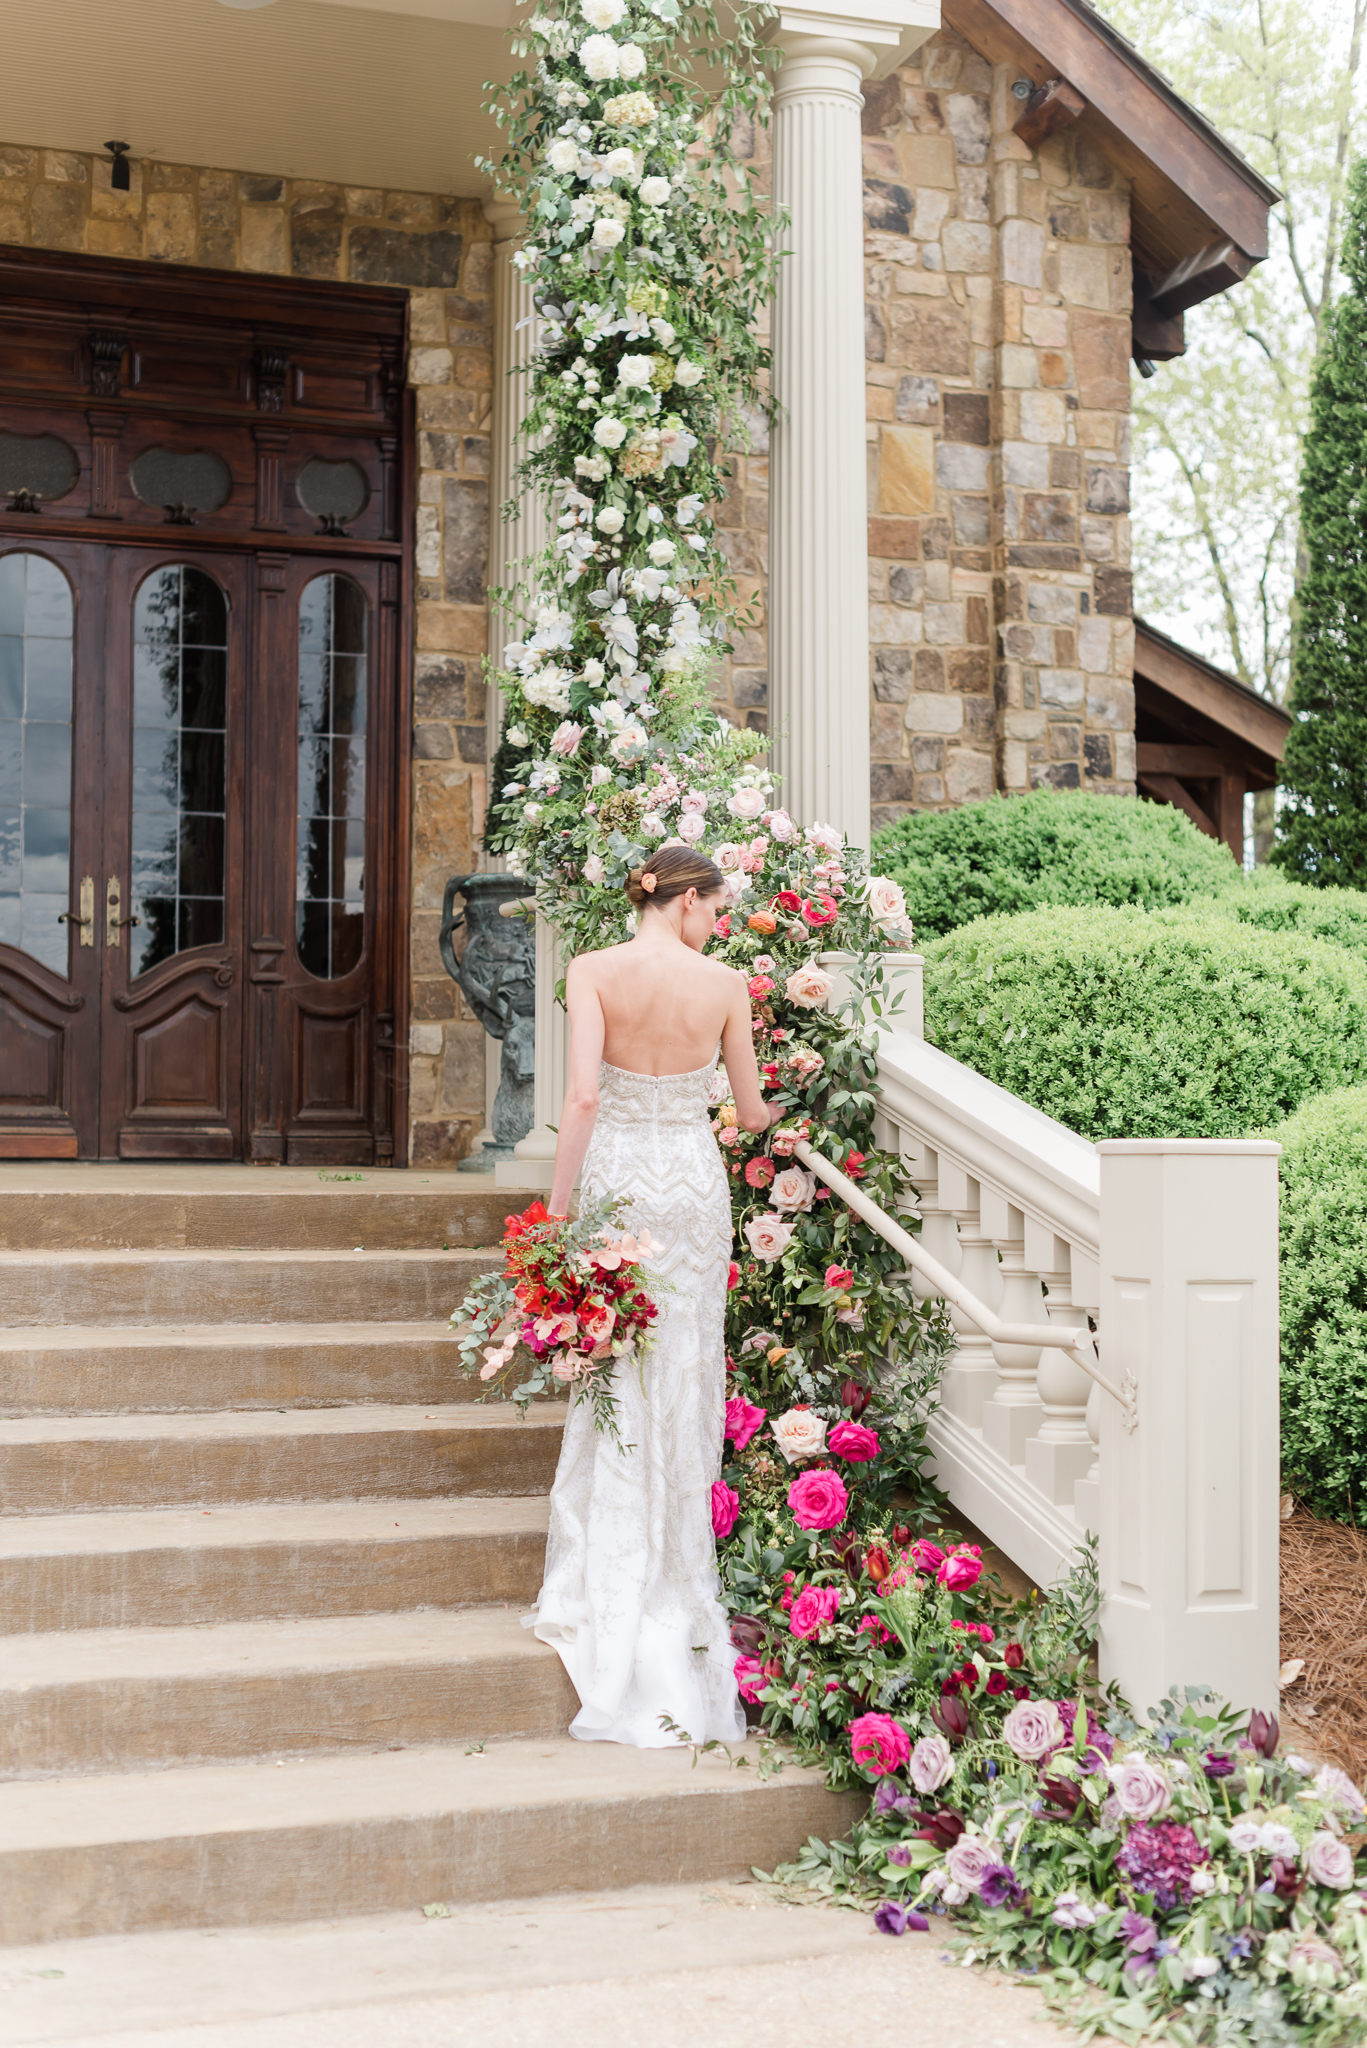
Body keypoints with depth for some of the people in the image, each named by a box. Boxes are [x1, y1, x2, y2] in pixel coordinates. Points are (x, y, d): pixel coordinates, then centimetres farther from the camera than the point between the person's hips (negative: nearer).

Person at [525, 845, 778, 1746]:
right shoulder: (724, 983, -3)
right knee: (685, 1382, 11)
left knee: (613, 1380, 7)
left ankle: (607, 1592, 13)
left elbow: (584, 1096, -16)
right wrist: (774, 1113, 28)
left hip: (616, 1174, -1)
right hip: (695, 1182, 1)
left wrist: (557, 1206, -11)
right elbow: (750, 1113, 5)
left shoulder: (594, 971, -7)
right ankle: (679, 1590, 19)